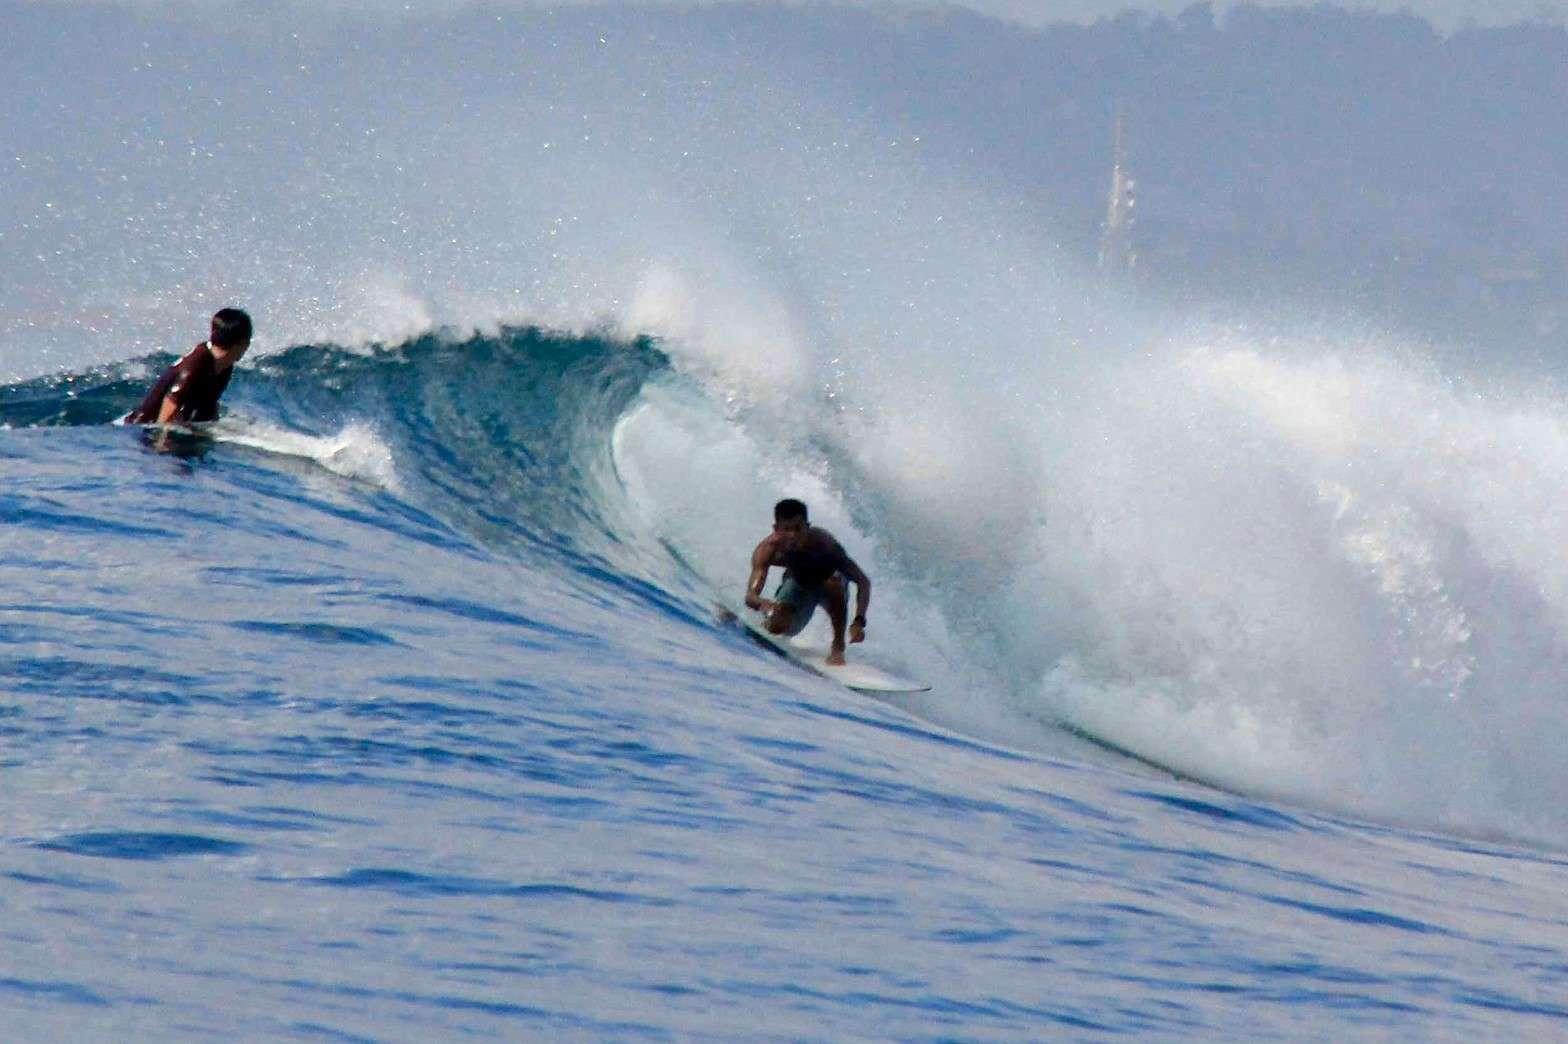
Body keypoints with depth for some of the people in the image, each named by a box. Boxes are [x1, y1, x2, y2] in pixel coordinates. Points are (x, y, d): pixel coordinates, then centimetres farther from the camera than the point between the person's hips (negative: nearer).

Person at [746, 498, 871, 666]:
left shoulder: (822, 542, -35)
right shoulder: (768, 549, -31)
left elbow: (863, 581, -32)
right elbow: (750, 596, -38)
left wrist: (859, 621, -46)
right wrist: (763, 603, -63)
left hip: (826, 578, -2)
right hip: (797, 583, 2)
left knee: (834, 582, -37)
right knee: (776, 627, -22)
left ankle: (838, 646, -19)